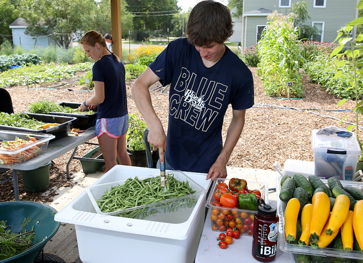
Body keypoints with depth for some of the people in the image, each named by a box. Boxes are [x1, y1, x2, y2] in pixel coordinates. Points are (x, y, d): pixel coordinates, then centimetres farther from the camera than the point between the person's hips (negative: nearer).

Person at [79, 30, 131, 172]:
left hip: (108, 119, -9)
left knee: (110, 161, 2)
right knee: (122, 153, 22)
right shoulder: (118, 62, 8)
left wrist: (86, 103, 1)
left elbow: (99, 98, -19)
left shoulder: (99, 65, -17)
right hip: (123, 115, 9)